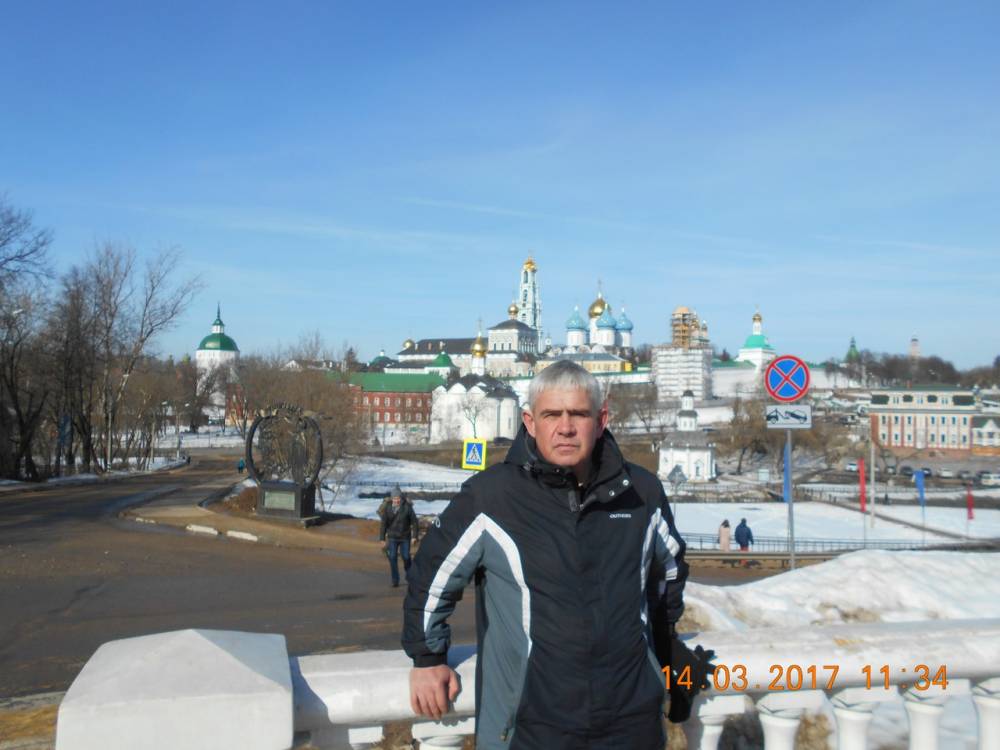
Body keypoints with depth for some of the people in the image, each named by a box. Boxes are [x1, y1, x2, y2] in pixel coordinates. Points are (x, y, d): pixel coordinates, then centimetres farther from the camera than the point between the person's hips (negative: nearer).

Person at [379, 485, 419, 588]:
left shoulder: (407, 507, -9)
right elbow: (383, 524, 0)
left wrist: (415, 536, -8)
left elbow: (414, 522, -5)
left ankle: (409, 576, 26)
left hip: (405, 537, -1)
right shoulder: (387, 508, -5)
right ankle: (395, 581, 6)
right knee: (392, 558, -3)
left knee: (406, 557, 1)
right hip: (392, 537, 1)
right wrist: (382, 539, -2)